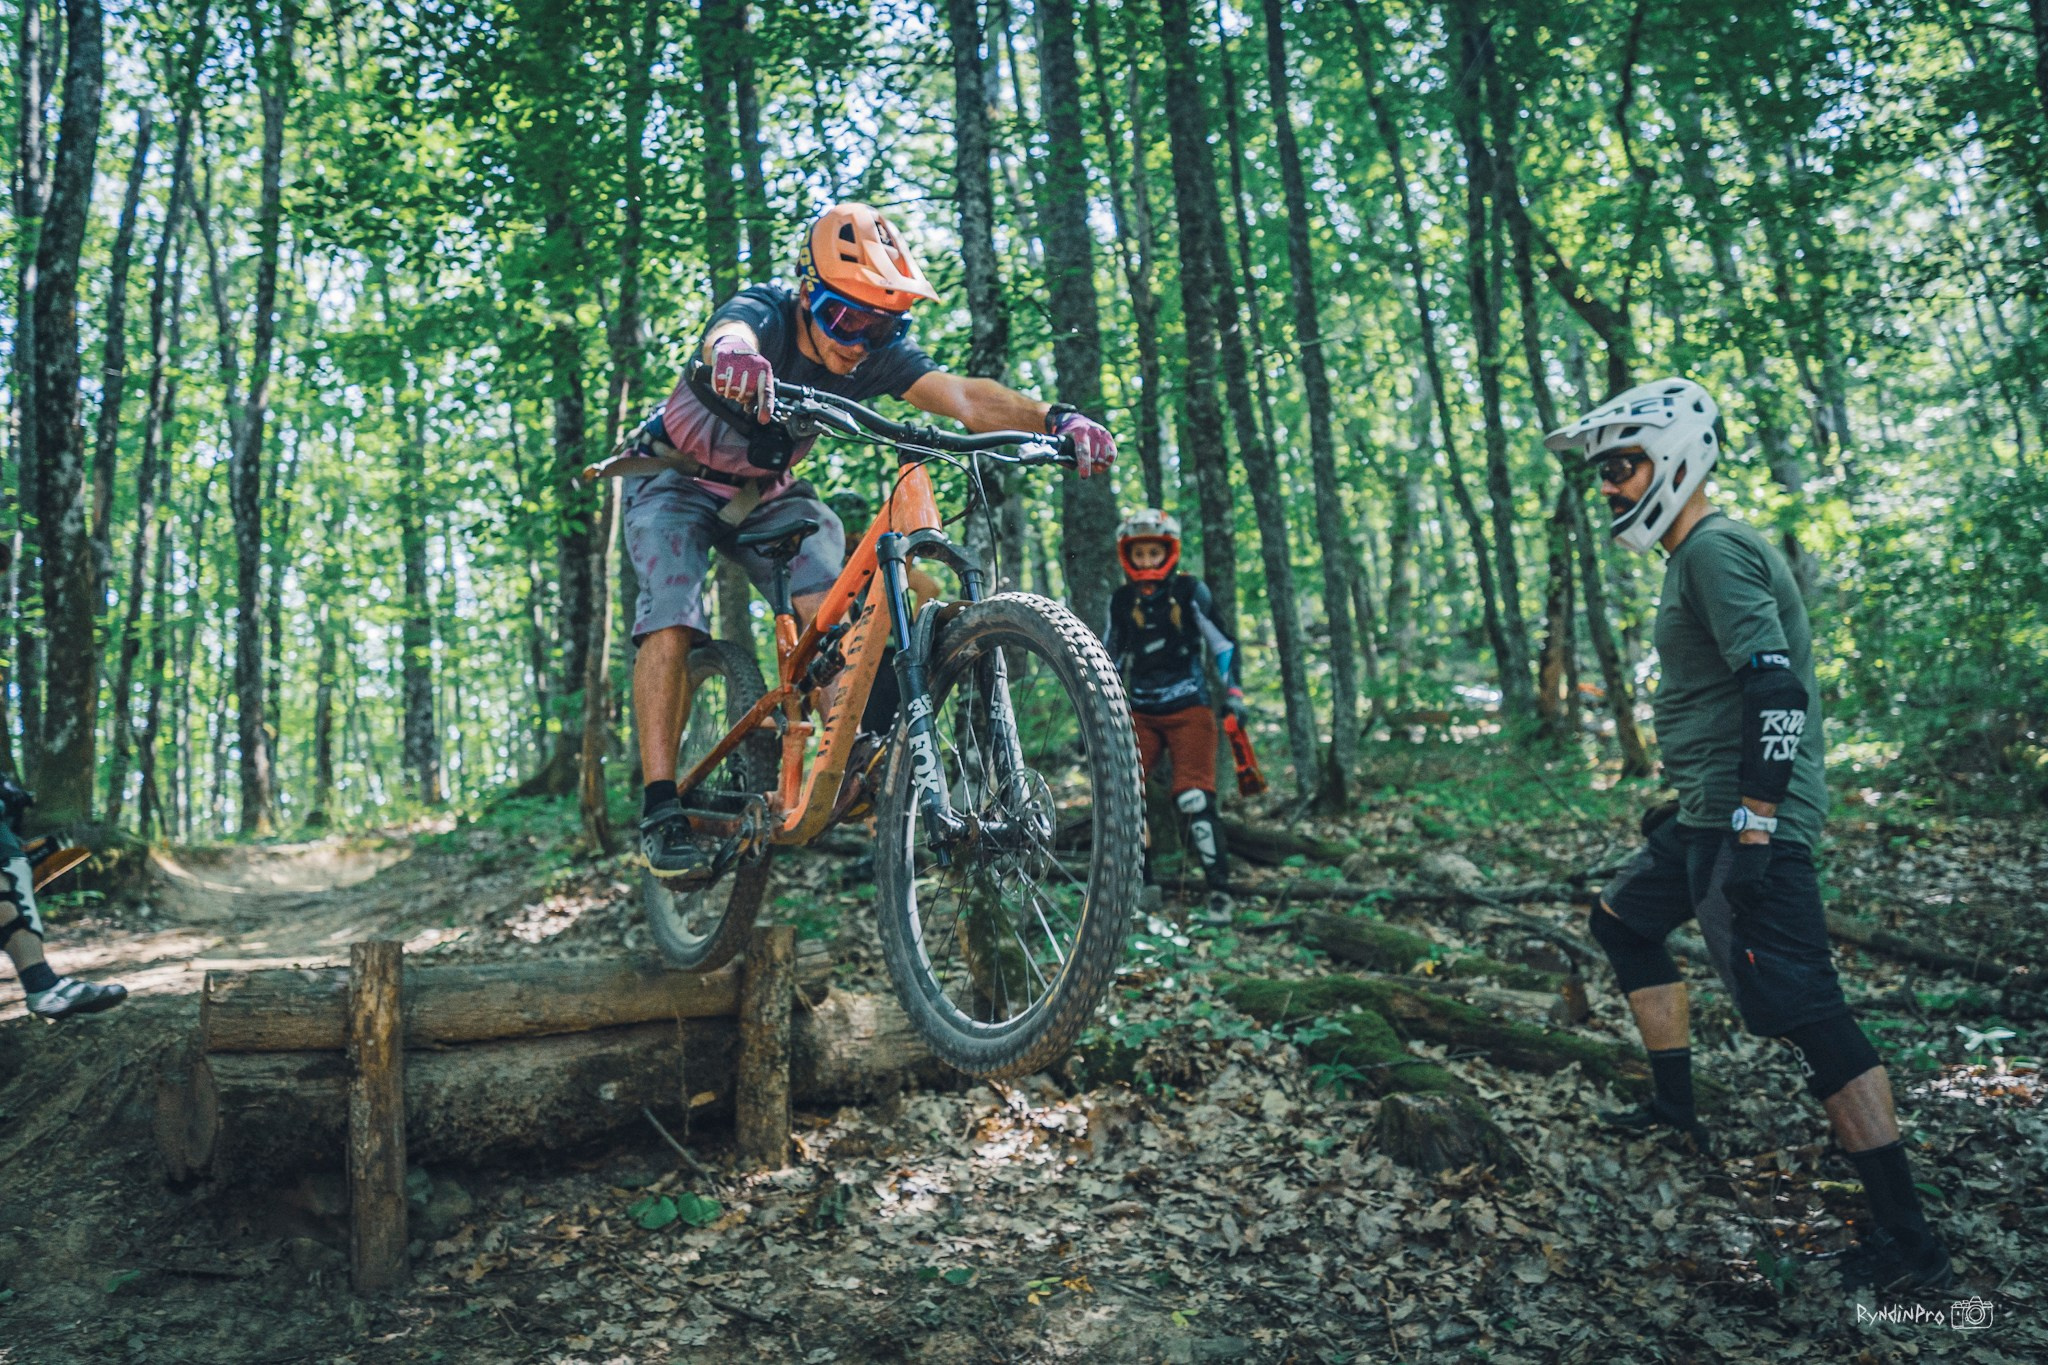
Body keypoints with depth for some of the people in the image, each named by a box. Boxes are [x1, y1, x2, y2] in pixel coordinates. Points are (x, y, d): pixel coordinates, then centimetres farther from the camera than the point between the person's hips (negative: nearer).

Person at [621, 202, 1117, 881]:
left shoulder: (877, 355, -19)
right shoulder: (764, 314, -29)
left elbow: (962, 395, -35)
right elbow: (728, 336, -54)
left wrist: (1055, 417, -53)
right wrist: (733, 357, -80)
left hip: (766, 494, 4)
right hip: (679, 484, -3)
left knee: (826, 593, -22)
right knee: (673, 619, -22)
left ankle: (849, 749, -15)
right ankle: (660, 808, -19)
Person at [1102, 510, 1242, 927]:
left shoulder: (1190, 591, -3)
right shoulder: (1121, 600, 5)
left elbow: (1222, 643, 2)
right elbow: (1111, 657, 17)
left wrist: (1233, 692, -5)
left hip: (1189, 710, -3)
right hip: (1140, 714, 3)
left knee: (1195, 800, -13)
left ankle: (1220, 892, -3)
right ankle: (1141, 884, 5)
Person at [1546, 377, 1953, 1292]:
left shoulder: (1715, 549, -15)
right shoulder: (1695, 555, 17)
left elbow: (1776, 693, -25)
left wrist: (1753, 832, -27)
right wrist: (1686, 803, 29)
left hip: (1746, 823, -11)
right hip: (1710, 816, 11)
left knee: (1802, 1012, -10)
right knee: (1625, 921, 22)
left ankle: (1909, 1243, -2)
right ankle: (1676, 1110, 32)